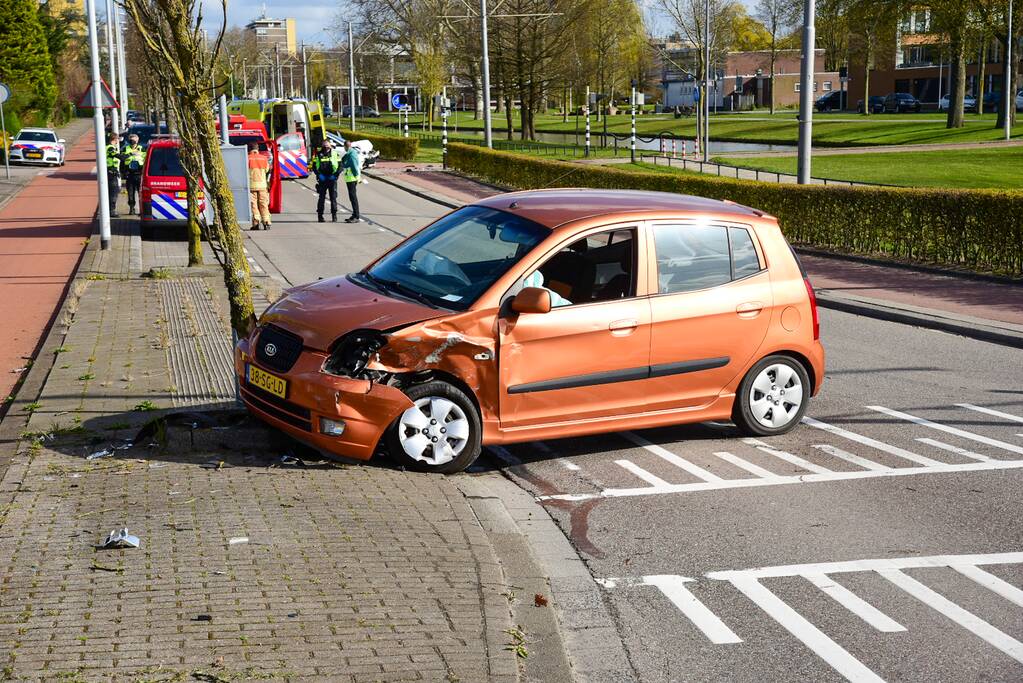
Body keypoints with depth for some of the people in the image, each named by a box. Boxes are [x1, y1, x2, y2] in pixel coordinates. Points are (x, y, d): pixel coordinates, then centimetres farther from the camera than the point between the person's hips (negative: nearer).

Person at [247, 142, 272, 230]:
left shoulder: (248, 158, -5)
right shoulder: (263, 158, 2)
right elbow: (267, 170, 10)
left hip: (251, 185, -2)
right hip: (262, 185, 2)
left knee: (253, 204, 3)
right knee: (263, 204, 7)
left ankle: (256, 223, -1)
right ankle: (266, 222, 1)